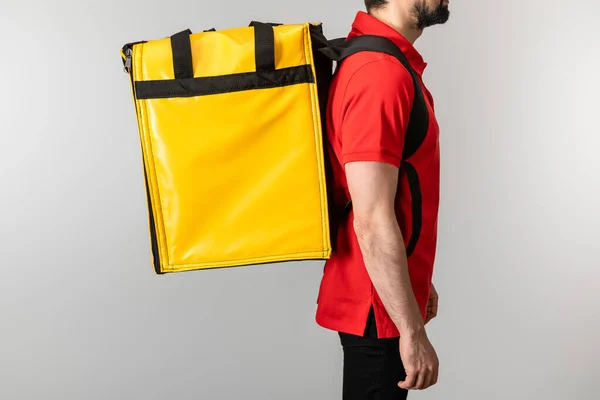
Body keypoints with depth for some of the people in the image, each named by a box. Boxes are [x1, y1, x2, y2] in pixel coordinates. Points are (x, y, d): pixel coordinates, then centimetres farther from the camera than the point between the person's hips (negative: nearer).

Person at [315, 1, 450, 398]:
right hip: (380, 306, -9)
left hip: (385, 294, 9)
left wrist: (417, 281, 21)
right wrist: (413, 331, -21)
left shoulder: (379, 59, 8)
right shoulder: (382, 72, -24)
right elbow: (372, 222, -26)